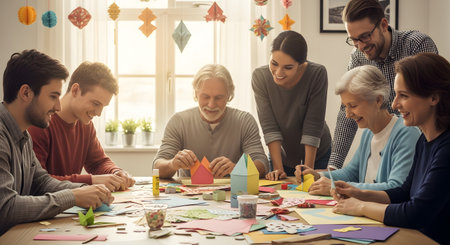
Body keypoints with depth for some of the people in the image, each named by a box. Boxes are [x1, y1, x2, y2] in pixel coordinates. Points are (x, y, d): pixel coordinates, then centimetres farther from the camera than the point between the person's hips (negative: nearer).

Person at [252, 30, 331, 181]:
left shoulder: (317, 74, -24)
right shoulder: (260, 77, -19)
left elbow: (313, 127, -24)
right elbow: (269, 127, -20)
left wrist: (308, 169, -25)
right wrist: (278, 168, -25)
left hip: (317, 155, -1)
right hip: (280, 156, 1)